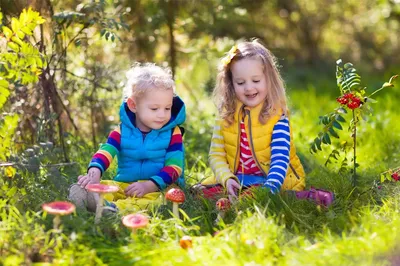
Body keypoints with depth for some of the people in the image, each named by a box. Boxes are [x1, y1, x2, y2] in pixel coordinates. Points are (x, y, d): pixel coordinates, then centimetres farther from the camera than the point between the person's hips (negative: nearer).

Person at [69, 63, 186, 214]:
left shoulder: (172, 133, 1)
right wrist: (95, 172, -33)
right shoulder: (122, 131, 5)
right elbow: (105, 152, -10)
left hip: (161, 187, -3)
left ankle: (116, 209, -58)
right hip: (123, 185, 4)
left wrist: (149, 185, -24)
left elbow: (174, 167, -8)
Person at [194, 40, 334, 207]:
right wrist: (227, 179, -18)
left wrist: (269, 189, -37)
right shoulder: (226, 117, 4)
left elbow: (280, 160, -18)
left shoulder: (277, 118, -8)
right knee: (200, 192, -20)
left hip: (270, 181, -5)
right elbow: (216, 155, 3)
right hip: (236, 182, 6)